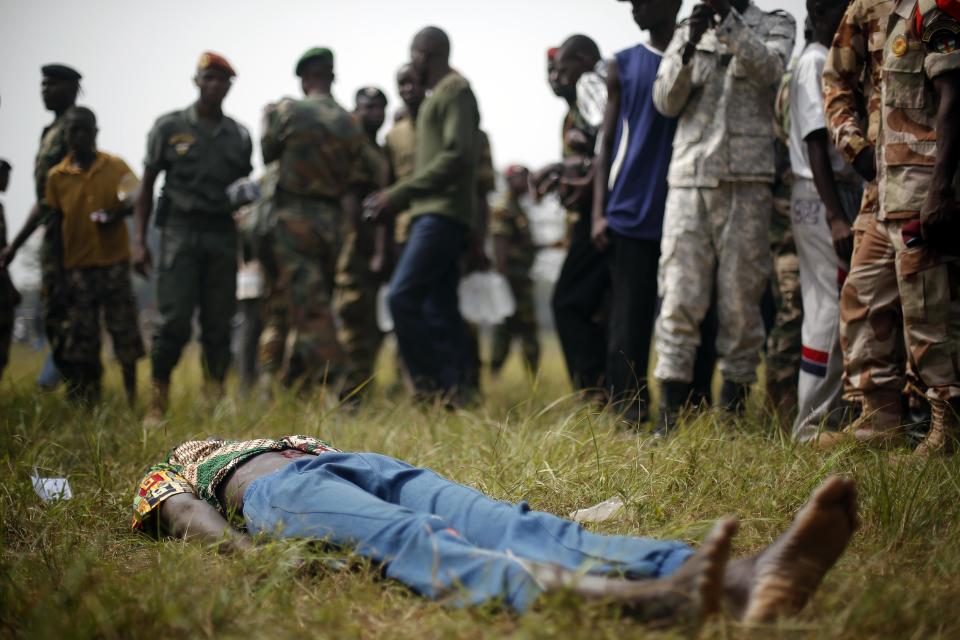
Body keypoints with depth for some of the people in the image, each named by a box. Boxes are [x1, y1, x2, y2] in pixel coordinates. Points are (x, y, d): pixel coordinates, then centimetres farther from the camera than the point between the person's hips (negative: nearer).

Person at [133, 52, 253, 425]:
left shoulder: (239, 136, 13)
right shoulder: (169, 127, 6)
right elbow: (147, 187, 7)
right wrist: (139, 241, -1)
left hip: (223, 236, 3)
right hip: (180, 231, -3)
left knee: (219, 324, 2)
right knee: (174, 321, -11)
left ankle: (215, 402, 8)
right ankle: (157, 404, -2)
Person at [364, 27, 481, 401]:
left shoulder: (455, 90, -5)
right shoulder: (437, 97, 24)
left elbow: (457, 156, -17)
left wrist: (400, 194, -16)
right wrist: (394, 200, 12)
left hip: (443, 214, -10)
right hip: (432, 213, 10)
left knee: (402, 297, -18)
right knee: (439, 310, 6)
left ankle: (431, 386, -15)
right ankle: (450, 392, 6)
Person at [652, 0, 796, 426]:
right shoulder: (686, 35, 16)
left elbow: (769, 69, -11)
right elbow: (666, 102, 5)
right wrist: (690, 47, -10)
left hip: (747, 182, -2)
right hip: (689, 180, 2)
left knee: (740, 301, -1)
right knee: (679, 299, -4)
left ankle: (732, 417, 6)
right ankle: (670, 417, -3)